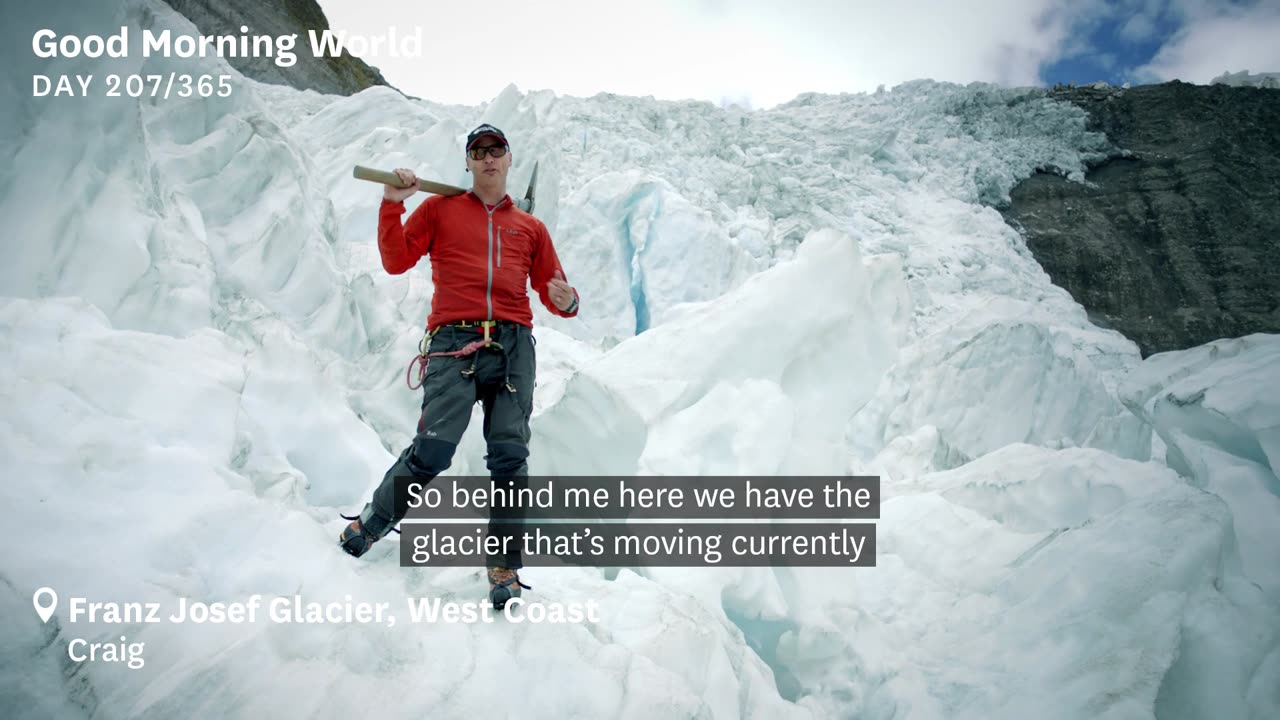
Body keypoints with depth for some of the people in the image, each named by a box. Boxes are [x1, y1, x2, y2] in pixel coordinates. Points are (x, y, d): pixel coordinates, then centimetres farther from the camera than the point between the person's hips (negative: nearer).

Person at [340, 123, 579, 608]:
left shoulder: (530, 228, 22)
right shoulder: (439, 210, 17)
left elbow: (553, 294, 20)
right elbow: (396, 261, 10)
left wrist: (566, 301, -4)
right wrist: (392, 204, 0)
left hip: (513, 347, 2)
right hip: (454, 342, -2)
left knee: (509, 456, -6)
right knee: (433, 450, -13)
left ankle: (504, 567, 2)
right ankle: (372, 523, 12)